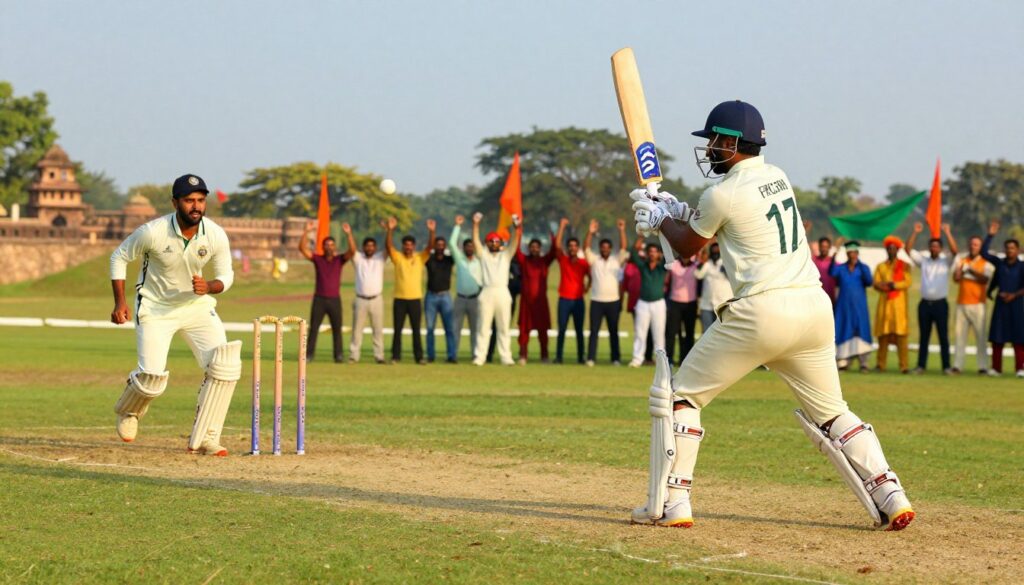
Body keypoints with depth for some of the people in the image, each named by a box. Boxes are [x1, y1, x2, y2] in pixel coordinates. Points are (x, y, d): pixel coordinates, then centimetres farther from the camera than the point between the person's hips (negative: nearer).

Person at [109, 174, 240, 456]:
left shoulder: (216, 236, -16)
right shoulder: (153, 232, -23)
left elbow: (226, 275, -2)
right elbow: (119, 257, -7)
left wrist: (209, 286, -25)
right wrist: (120, 301, -14)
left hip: (197, 305, 3)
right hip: (155, 308, -3)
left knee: (225, 365, -15)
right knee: (152, 377, -13)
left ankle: (203, 438, -5)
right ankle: (128, 411, 25)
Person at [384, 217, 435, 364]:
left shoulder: (420, 258, 4)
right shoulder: (397, 257, 1)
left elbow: (430, 246, -9)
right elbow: (388, 245, -13)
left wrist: (431, 231, -24)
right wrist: (389, 230, -27)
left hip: (415, 299, 0)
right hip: (399, 299, 0)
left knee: (416, 330, 3)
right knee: (398, 329, 2)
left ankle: (419, 357, 7)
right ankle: (395, 356, 7)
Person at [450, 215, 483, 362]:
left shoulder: (479, 262, 4)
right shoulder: (459, 259, 3)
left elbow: (484, 278, 6)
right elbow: (452, 242, -5)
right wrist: (457, 226, -5)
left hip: (474, 299, 0)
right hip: (460, 298, 0)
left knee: (475, 328, 3)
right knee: (455, 327, -1)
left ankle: (476, 354, 6)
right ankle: (453, 354, 2)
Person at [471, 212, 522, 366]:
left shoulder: (506, 255, 14)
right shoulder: (484, 254, 13)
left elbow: (515, 242, 2)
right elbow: (475, 240, 3)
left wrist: (517, 227, -13)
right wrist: (475, 224, -8)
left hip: (503, 293, 1)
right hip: (487, 293, -1)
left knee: (503, 327, 3)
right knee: (484, 326, -1)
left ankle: (505, 357, 4)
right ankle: (479, 357, -2)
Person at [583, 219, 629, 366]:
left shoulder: (617, 260, 7)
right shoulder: (594, 260, 5)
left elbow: (623, 248, -6)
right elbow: (586, 248, -9)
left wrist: (622, 231, -19)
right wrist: (590, 233, -23)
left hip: (613, 301, 1)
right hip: (596, 301, -1)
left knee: (613, 331, 7)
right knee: (594, 331, -2)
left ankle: (616, 358, 11)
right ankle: (591, 358, -3)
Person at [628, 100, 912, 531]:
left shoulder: (723, 194, -7)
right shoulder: (776, 177, 15)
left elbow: (687, 247, 10)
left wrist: (659, 217, 28)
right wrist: (679, 210, 29)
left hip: (761, 311, -7)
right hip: (814, 306, 7)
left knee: (679, 396, 6)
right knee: (831, 412, 16)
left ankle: (670, 503, 0)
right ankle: (890, 496, 1)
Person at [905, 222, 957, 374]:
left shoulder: (946, 261, 5)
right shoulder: (923, 261, 10)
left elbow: (955, 251, -12)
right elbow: (909, 249, 3)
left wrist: (947, 233, -17)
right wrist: (915, 233, -7)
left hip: (940, 303, -2)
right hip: (925, 303, 2)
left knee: (943, 336, -1)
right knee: (923, 336, 7)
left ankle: (946, 366, 0)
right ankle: (921, 366, 10)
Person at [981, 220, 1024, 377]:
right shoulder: (999, 264, 8)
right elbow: (984, 252, 7)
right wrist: (990, 235, 2)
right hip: (1000, 304, 3)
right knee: (997, 337, 2)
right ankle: (996, 368, 7)